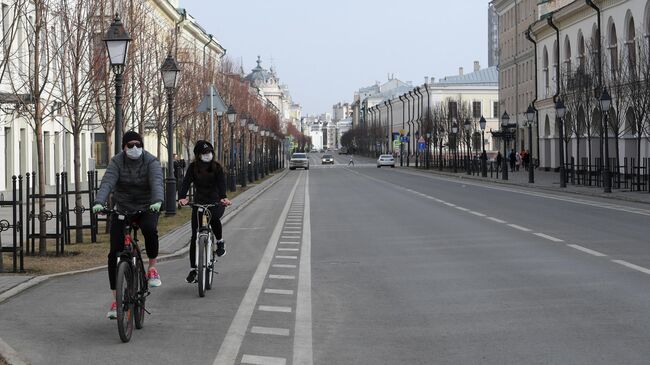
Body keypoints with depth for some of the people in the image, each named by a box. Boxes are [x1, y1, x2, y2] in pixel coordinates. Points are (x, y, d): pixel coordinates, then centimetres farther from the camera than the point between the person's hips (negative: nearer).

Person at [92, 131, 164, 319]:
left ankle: (152, 268, -10)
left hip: (146, 209, -1)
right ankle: (116, 299, 1)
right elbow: (107, 182, -23)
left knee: (150, 229, -36)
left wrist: (157, 201, -49)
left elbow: (157, 182, -28)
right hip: (122, 210, 1)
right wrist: (99, 202, -42)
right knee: (114, 254, -8)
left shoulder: (151, 162, -11)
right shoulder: (117, 162, -8)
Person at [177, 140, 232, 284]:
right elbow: (186, 182, -19)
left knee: (214, 218, -36)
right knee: (195, 236, -4)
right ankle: (193, 269, 4)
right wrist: (182, 197, -39)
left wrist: (223, 197, -44)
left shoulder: (217, 167, -8)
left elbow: (221, 183, -23)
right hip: (199, 202, 2)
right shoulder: (193, 167, -5)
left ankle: (220, 242, -7)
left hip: (215, 202, -2)